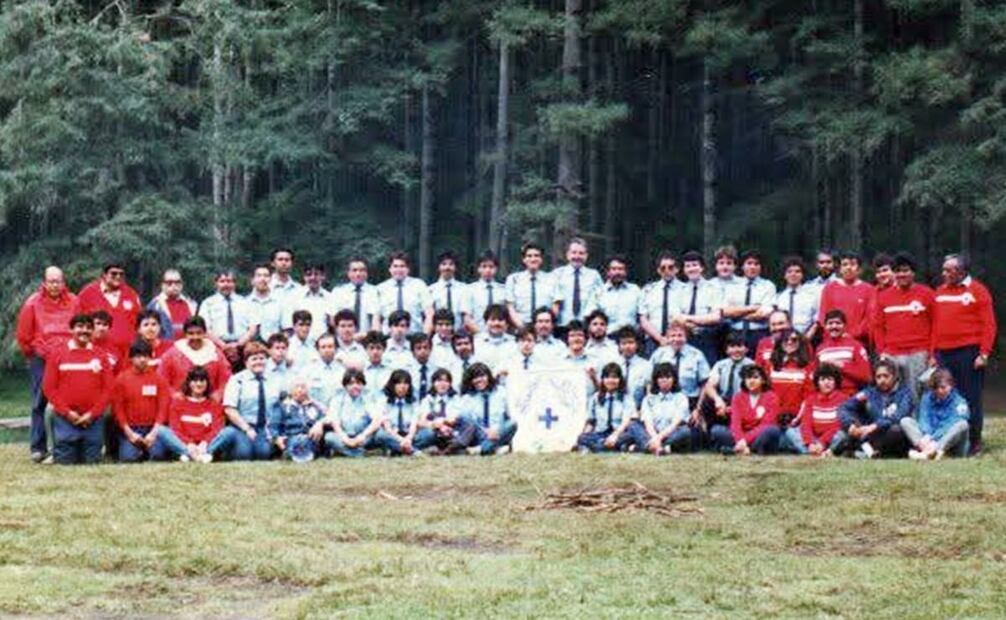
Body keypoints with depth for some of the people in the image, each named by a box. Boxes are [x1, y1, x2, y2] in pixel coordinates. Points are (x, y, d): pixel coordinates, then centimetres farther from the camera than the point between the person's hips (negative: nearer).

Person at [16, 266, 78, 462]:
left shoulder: (73, 302, 3)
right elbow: (23, 335, 6)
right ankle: (38, 447, 0)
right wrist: (32, 353, 11)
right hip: (41, 359, -1)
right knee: (40, 403, -2)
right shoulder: (33, 303, 1)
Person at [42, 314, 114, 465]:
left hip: (93, 419, 1)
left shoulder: (100, 355, 7)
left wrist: (93, 413, -6)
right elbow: (49, 387, 1)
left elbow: (108, 388, 3)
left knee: (92, 461, 0)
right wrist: (67, 412, -7)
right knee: (65, 461, -3)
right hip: (65, 419, -1)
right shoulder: (57, 353, 4)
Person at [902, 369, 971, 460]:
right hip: (931, 439, 3)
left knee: (962, 424, -31)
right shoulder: (927, 398, 6)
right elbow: (924, 419, -6)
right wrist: (927, 436, -28)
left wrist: (934, 439, -30)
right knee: (905, 421, -12)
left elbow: (951, 425, -17)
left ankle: (927, 453, -44)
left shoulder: (959, 402, -5)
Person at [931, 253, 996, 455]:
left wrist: (984, 353, -11)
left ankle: (974, 442, 3)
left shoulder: (977, 291, 0)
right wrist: (933, 354, 11)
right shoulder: (940, 292, 16)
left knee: (971, 398, -2)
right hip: (943, 354, 5)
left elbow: (989, 325, -4)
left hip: (969, 353, -5)